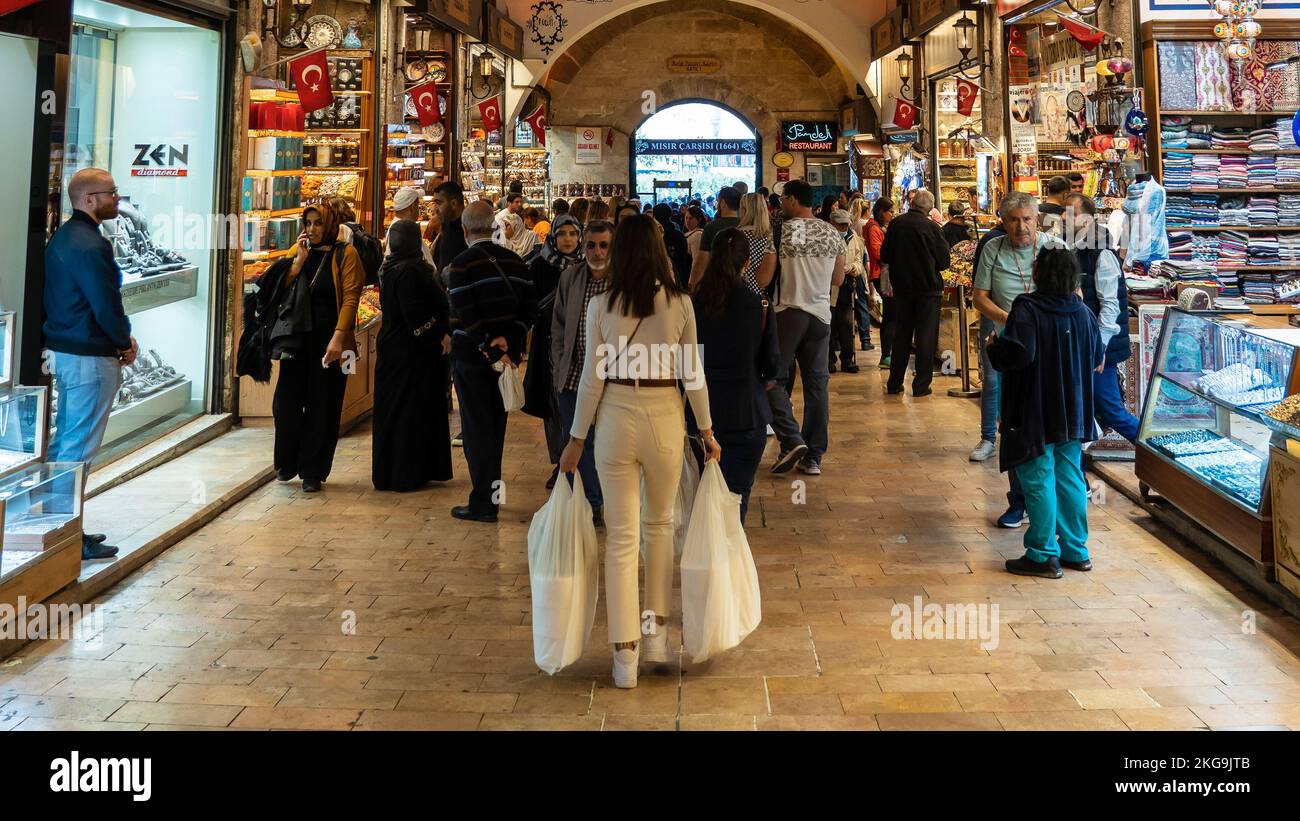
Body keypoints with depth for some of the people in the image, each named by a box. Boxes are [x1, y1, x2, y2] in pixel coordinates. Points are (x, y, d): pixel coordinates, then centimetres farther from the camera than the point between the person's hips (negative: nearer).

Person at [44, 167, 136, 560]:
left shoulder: (62, 237, 13)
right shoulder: (91, 245, -19)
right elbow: (106, 306, -21)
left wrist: (118, 339, 7)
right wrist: (126, 342, -2)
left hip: (63, 350, 11)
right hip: (91, 358, -11)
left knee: (63, 441, 17)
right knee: (79, 447, -4)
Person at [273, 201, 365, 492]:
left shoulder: (345, 254, -2)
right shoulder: (301, 251, 12)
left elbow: (350, 299, -10)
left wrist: (338, 338, -20)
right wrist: (300, 259, -6)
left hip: (329, 341, -4)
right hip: (297, 338, 4)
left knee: (322, 408, 2)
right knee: (286, 402, 2)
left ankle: (313, 472, 12)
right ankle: (287, 463, 21)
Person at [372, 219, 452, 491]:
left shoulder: (389, 269, 10)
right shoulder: (409, 271, -19)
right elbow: (415, 315, -25)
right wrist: (440, 336, -15)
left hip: (392, 347, 9)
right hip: (413, 355, -9)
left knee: (392, 410, 13)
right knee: (413, 412, -1)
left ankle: (388, 472, 21)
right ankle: (408, 474, 4)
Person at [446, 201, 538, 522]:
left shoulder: (462, 263, -13)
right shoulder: (514, 260, 5)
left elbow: (465, 316, -20)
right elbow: (529, 307, 1)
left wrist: (491, 351, -17)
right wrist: (508, 338, -8)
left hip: (472, 358, -6)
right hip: (507, 354, 6)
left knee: (476, 428, 1)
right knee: (495, 426, 16)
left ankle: (483, 504, 3)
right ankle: (490, 494, 26)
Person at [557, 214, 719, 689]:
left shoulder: (601, 306, -4)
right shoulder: (680, 303, -3)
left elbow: (592, 378, -2)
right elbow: (693, 374, 0)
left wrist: (577, 438, 7)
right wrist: (706, 430, 11)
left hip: (615, 419, 0)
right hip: (665, 418, 1)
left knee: (621, 534, 4)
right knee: (660, 523, 21)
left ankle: (625, 655, 4)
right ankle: (656, 632, 25)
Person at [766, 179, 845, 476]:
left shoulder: (781, 230, -8)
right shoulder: (832, 234, 8)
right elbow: (838, 279, 16)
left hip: (788, 313, -5)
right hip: (821, 315, 5)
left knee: (773, 378, 5)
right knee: (816, 385, 7)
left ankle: (792, 440, -10)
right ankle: (814, 457, 10)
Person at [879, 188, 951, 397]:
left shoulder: (896, 224, -3)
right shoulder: (931, 227, -13)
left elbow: (884, 257, 6)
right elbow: (945, 262, -6)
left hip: (902, 287, 4)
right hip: (928, 287, -4)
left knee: (901, 335, 13)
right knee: (926, 337, 4)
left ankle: (894, 383, 16)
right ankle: (921, 385, 4)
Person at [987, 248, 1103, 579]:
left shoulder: (1027, 308, -17)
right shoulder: (1082, 311, 5)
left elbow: (1019, 353, -28)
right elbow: (1098, 356, 14)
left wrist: (994, 347, -9)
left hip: (1036, 415, -7)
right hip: (1073, 413, 7)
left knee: (1038, 482, 0)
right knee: (1070, 479, 14)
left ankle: (1043, 555, 5)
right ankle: (1076, 551, 22)